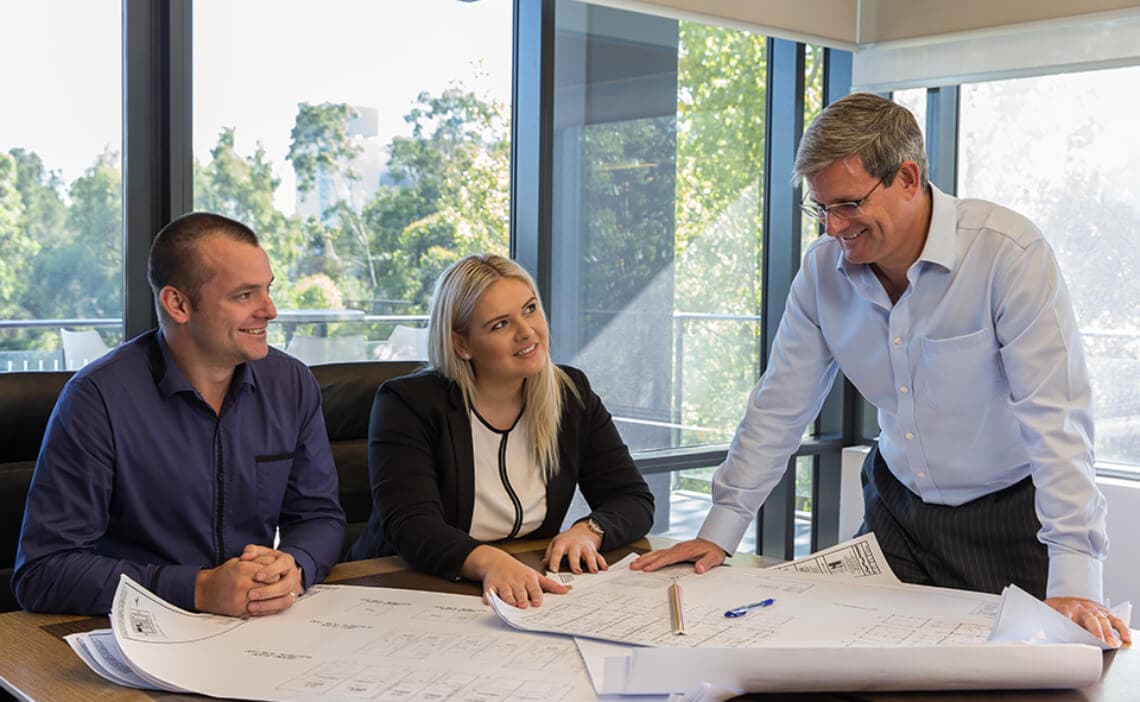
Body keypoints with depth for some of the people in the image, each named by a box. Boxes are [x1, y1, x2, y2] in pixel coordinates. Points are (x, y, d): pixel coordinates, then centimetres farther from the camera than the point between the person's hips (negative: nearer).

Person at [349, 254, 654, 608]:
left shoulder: (572, 396, 5)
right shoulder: (408, 403, -7)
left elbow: (634, 499, 5)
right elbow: (411, 526, -20)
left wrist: (588, 532, -16)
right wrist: (489, 562, -38)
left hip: (528, 598, 3)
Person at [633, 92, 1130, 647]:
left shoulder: (1010, 254, -23)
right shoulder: (823, 267, -7)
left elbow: (1055, 418, -28)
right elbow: (779, 408, 0)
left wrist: (1073, 582, -35)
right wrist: (719, 532, -3)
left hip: (1008, 519, -4)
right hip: (897, 507, 5)